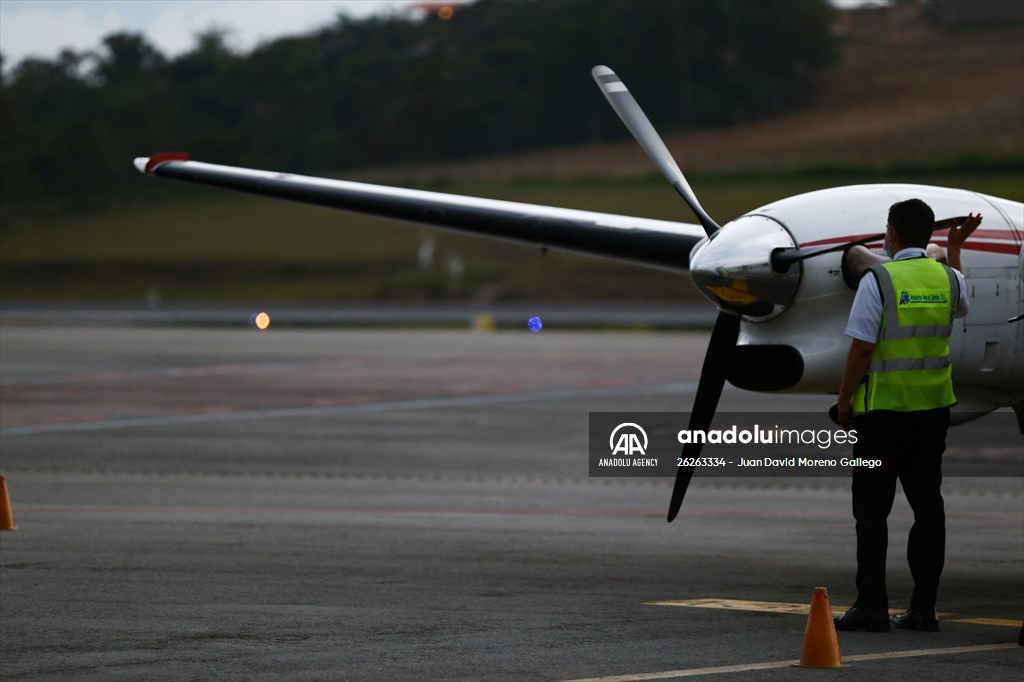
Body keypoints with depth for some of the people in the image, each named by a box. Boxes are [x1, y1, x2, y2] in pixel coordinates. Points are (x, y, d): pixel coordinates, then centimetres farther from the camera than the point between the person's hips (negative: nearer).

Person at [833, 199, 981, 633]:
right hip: (933, 406, 5)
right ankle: (923, 608, 6)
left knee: (872, 508, 1)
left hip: (884, 409, -5)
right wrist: (955, 247, 40)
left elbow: (861, 349, -15)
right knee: (927, 506, 7)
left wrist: (844, 401, -4)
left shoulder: (878, 280, -13)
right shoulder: (947, 277, 4)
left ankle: (871, 606, -3)